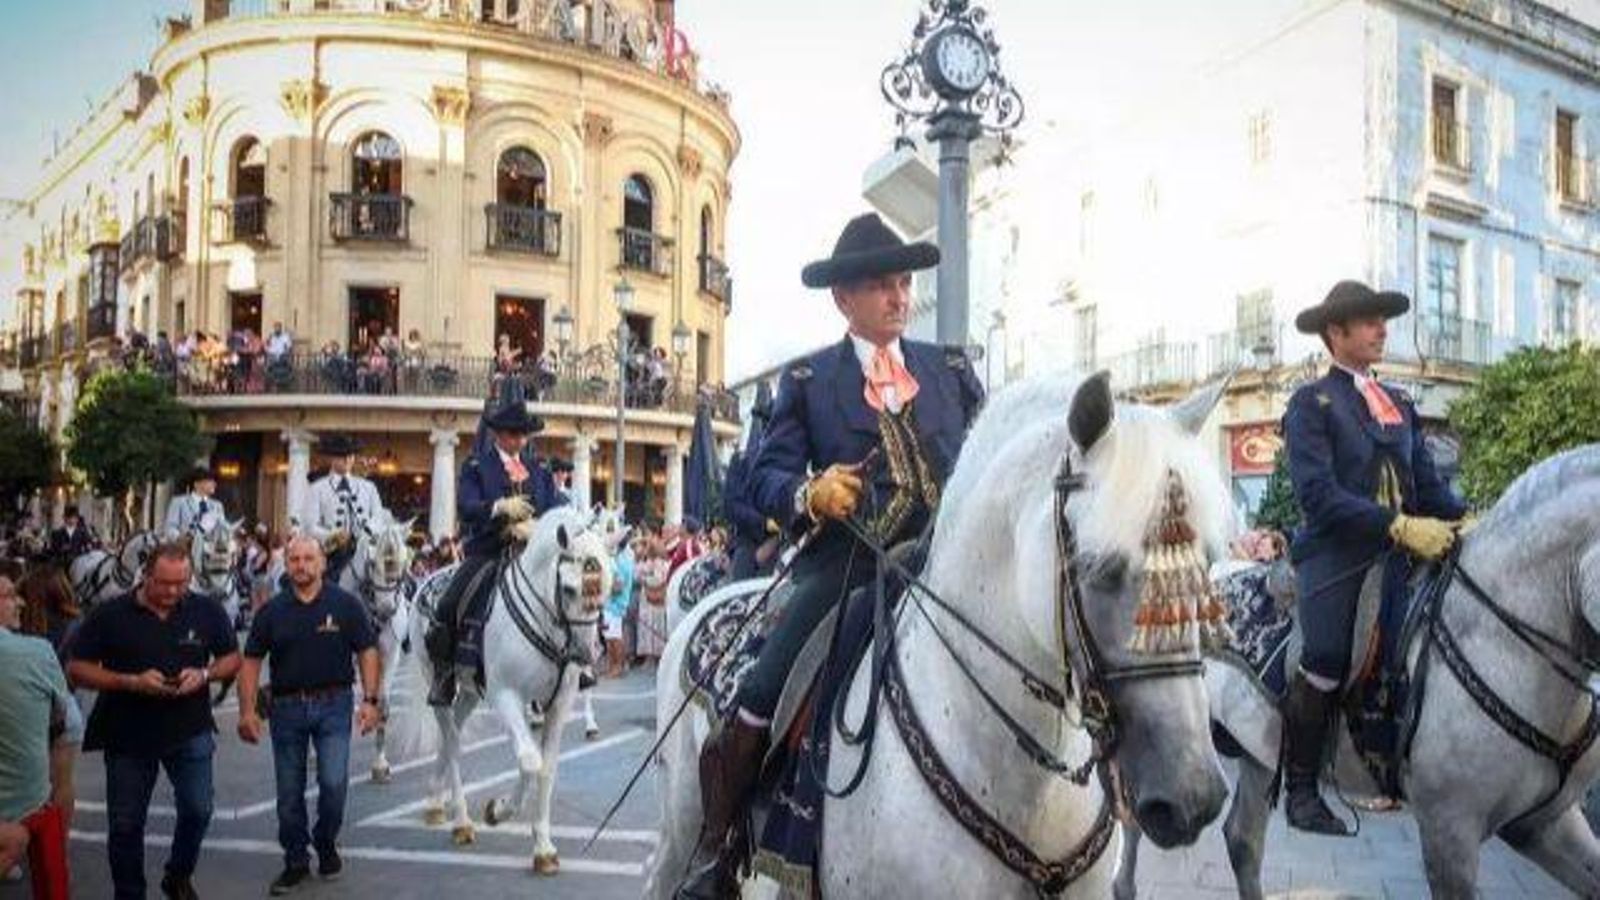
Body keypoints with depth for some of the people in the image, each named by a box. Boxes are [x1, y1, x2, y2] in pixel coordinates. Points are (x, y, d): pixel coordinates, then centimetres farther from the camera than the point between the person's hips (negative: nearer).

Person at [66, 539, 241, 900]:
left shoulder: (207, 611, -2)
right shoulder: (110, 616, -8)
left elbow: (232, 659, 7)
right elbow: (77, 669, -6)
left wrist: (204, 674, -14)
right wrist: (132, 682, -20)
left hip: (190, 731, 1)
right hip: (128, 734, 0)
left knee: (197, 810, -1)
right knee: (125, 823, 9)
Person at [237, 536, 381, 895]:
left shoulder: (345, 604, -3)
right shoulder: (272, 610, 3)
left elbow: (367, 651, -2)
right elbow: (251, 660, 6)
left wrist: (370, 700, -9)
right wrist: (247, 710, -2)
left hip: (333, 704, -2)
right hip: (287, 706, 2)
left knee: (334, 783, -8)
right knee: (289, 792, 9)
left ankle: (326, 845, 19)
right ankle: (295, 861, 25)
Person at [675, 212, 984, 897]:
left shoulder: (953, 370, 17)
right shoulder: (807, 381, 11)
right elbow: (767, 474, 2)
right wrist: (808, 494, -20)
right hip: (845, 570, -2)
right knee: (757, 705, -13)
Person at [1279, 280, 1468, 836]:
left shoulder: (1399, 404, 19)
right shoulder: (1312, 403, -3)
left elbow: (1427, 481, 14)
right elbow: (1317, 494, -15)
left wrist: (1464, 518, -7)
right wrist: (1401, 526, -22)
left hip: (1395, 560, 6)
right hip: (1337, 564, -6)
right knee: (1324, 674, -4)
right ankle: (1301, 792, 10)